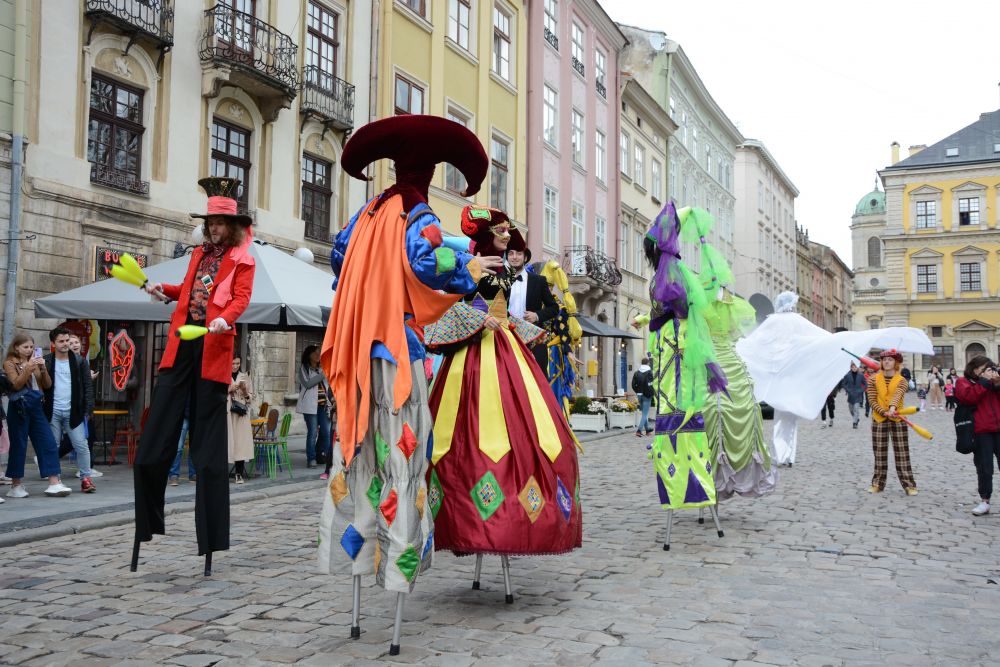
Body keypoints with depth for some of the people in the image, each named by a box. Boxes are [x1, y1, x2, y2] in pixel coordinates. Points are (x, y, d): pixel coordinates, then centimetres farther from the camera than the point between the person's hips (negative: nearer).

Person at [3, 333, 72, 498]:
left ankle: (54, 483, -3)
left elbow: (47, 385, 10)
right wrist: (28, 368, -21)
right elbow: (16, 384, -12)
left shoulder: (35, 361, 16)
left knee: (48, 443, -2)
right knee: (18, 445, 0)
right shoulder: (9, 362, 1)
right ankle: (16, 486, 11)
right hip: (19, 407, -5)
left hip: (36, 406, 5)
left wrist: (43, 368, -5)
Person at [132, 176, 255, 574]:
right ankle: (147, 522, 14)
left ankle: (210, 535, 7)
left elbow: (242, 297, -8)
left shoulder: (242, 259, 6)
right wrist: (164, 290, 15)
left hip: (213, 348, -5)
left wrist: (224, 319, -27)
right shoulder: (199, 254, 22)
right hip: (181, 345, 5)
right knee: (154, 440, 2)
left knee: (208, 446, -1)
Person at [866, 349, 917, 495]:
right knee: (880, 454, 6)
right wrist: (884, 412, -18)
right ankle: (878, 483, 16)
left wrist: (892, 407, -39)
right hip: (879, 420, 1)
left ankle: (909, 485, 3)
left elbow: (897, 395, -20)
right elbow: (872, 400, -3)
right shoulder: (874, 379, 3)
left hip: (897, 420, -1)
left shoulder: (901, 380, 0)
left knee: (902, 454, -1)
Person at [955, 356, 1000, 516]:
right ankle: (985, 501, 13)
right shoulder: (963, 382, 4)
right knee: (984, 468, 3)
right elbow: (969, 397, -16)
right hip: (981, 432, -3)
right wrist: (984, 381, -15)